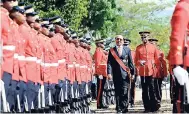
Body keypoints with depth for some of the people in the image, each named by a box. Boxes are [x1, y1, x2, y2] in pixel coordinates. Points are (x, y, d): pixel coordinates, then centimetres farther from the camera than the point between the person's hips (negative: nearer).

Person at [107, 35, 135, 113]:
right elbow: (109, 62, 1)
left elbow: (130, 62, 9)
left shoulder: (127, 50, 9)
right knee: (117, 92, 4)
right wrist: (109, 72, -10)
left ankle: (124, 108, -2)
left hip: (125, 74, -1)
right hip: (116, 74, 1)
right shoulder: (112, 51, 8)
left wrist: (132, 73, 5)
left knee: (125, 92, -6)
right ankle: (119, 109, 9)